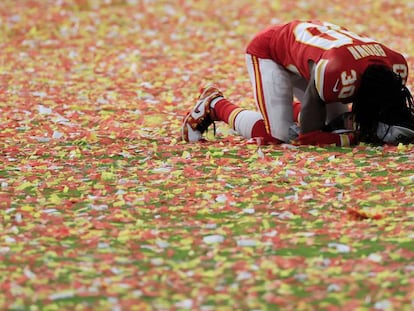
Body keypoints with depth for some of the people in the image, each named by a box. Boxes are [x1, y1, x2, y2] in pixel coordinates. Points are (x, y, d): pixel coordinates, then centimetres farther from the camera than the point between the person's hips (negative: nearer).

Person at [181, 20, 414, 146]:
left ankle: (291, 107, 26)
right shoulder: (331, 73, -45)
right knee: (277, 134, -18)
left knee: (338, 124, -1)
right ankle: (214, 105, 6)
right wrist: (356, 137, -38)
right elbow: (307, 136, -33)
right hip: (270, 48, -7)